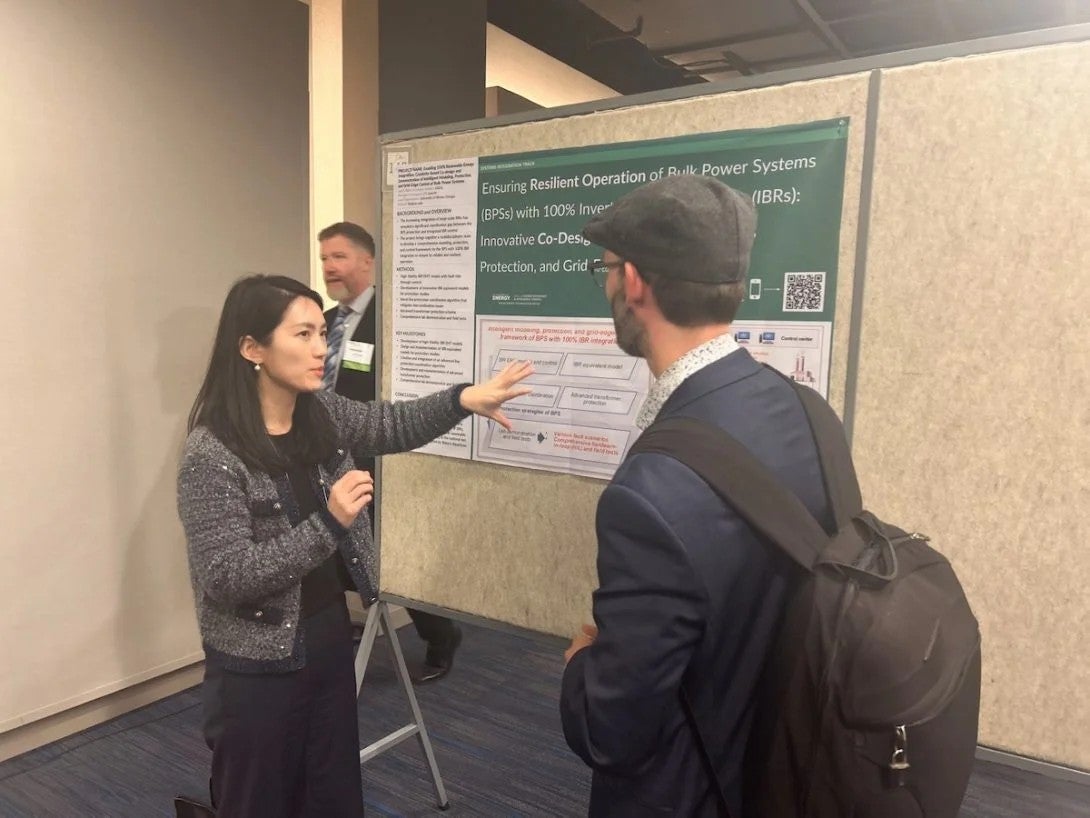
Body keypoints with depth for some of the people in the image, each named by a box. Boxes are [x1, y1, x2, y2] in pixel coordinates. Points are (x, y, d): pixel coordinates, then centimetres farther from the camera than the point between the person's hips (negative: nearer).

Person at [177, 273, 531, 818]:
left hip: (330, 640, 6)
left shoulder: (322, 414, -3)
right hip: (258, 666, -6)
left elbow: (395, 425, 8)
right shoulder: (211, 453, -22)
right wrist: (328, 521, -30)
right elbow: (226, 577, -25)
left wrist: (463, 399, -9)